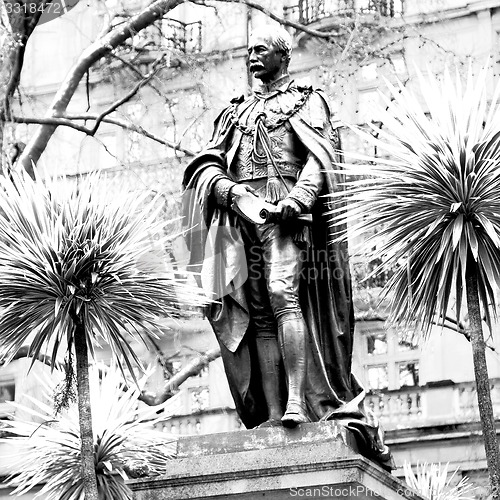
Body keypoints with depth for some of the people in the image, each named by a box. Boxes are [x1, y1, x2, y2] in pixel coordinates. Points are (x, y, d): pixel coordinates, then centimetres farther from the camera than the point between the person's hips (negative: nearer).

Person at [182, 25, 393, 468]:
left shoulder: (306, 100, 13)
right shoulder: (235, 112, 27)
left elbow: (322, 156, -2)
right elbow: (207, 165, 16)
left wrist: (299, 197, -19)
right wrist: (227, 189, -7)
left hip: (287, 211, -5)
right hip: (241, 215, 5)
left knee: (282, 291, -24)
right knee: (257, 312, -4)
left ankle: (298, 402, -31)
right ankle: (271, 415, -9)